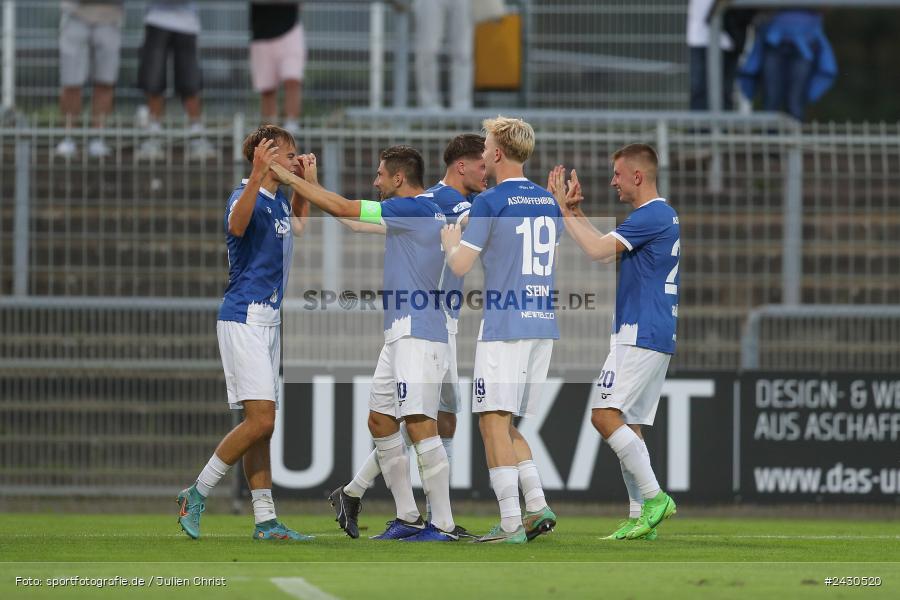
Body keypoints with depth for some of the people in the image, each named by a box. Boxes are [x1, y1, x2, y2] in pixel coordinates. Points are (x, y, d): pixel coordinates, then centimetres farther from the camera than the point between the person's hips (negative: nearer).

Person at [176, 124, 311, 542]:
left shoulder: (279, 200, 14)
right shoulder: (247, 196, -14)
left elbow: (299, 225, 38)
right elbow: (237, 225, -40)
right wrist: (258, 173, -48)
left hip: (268, 320, 9)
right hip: (244, 319, -9)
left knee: (261, 426, 8)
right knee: (260, 421, -15)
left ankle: (265, 521, 8)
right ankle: (197, 495, -3)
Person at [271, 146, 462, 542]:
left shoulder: (416, 209, -13)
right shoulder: (427, 212, 16)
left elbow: (340, 208, -13)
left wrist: (289, 178, -3)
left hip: (417, 334, -11)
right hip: (400, 334, 11)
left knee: (420, 424, -14)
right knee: (380, 421, 12)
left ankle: (443, 525, -15)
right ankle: (408, 518, 16)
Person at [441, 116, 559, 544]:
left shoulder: (490, 202, -9)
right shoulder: (549, 203, 13)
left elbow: (459, 266, -9)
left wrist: (450, 239, 14)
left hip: (504, 327, -7)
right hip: (543, 323, 7)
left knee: (494, 423, -6)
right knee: (505, 425, 15)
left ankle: (511, 524, -13)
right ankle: (537, 508, 3)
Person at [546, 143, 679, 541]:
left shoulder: (653, 216, -13)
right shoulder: (661, 215, 19)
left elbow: (598, 250, -19)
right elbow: (608, 250, 27)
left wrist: (564, 210, -10)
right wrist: (576, 211, 20)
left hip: (641, 334, -10)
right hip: (653, 337, 10)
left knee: (605, 414, -15)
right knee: (627, 425, 9)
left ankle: (653, 496, -16)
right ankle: (641, 517, 5)